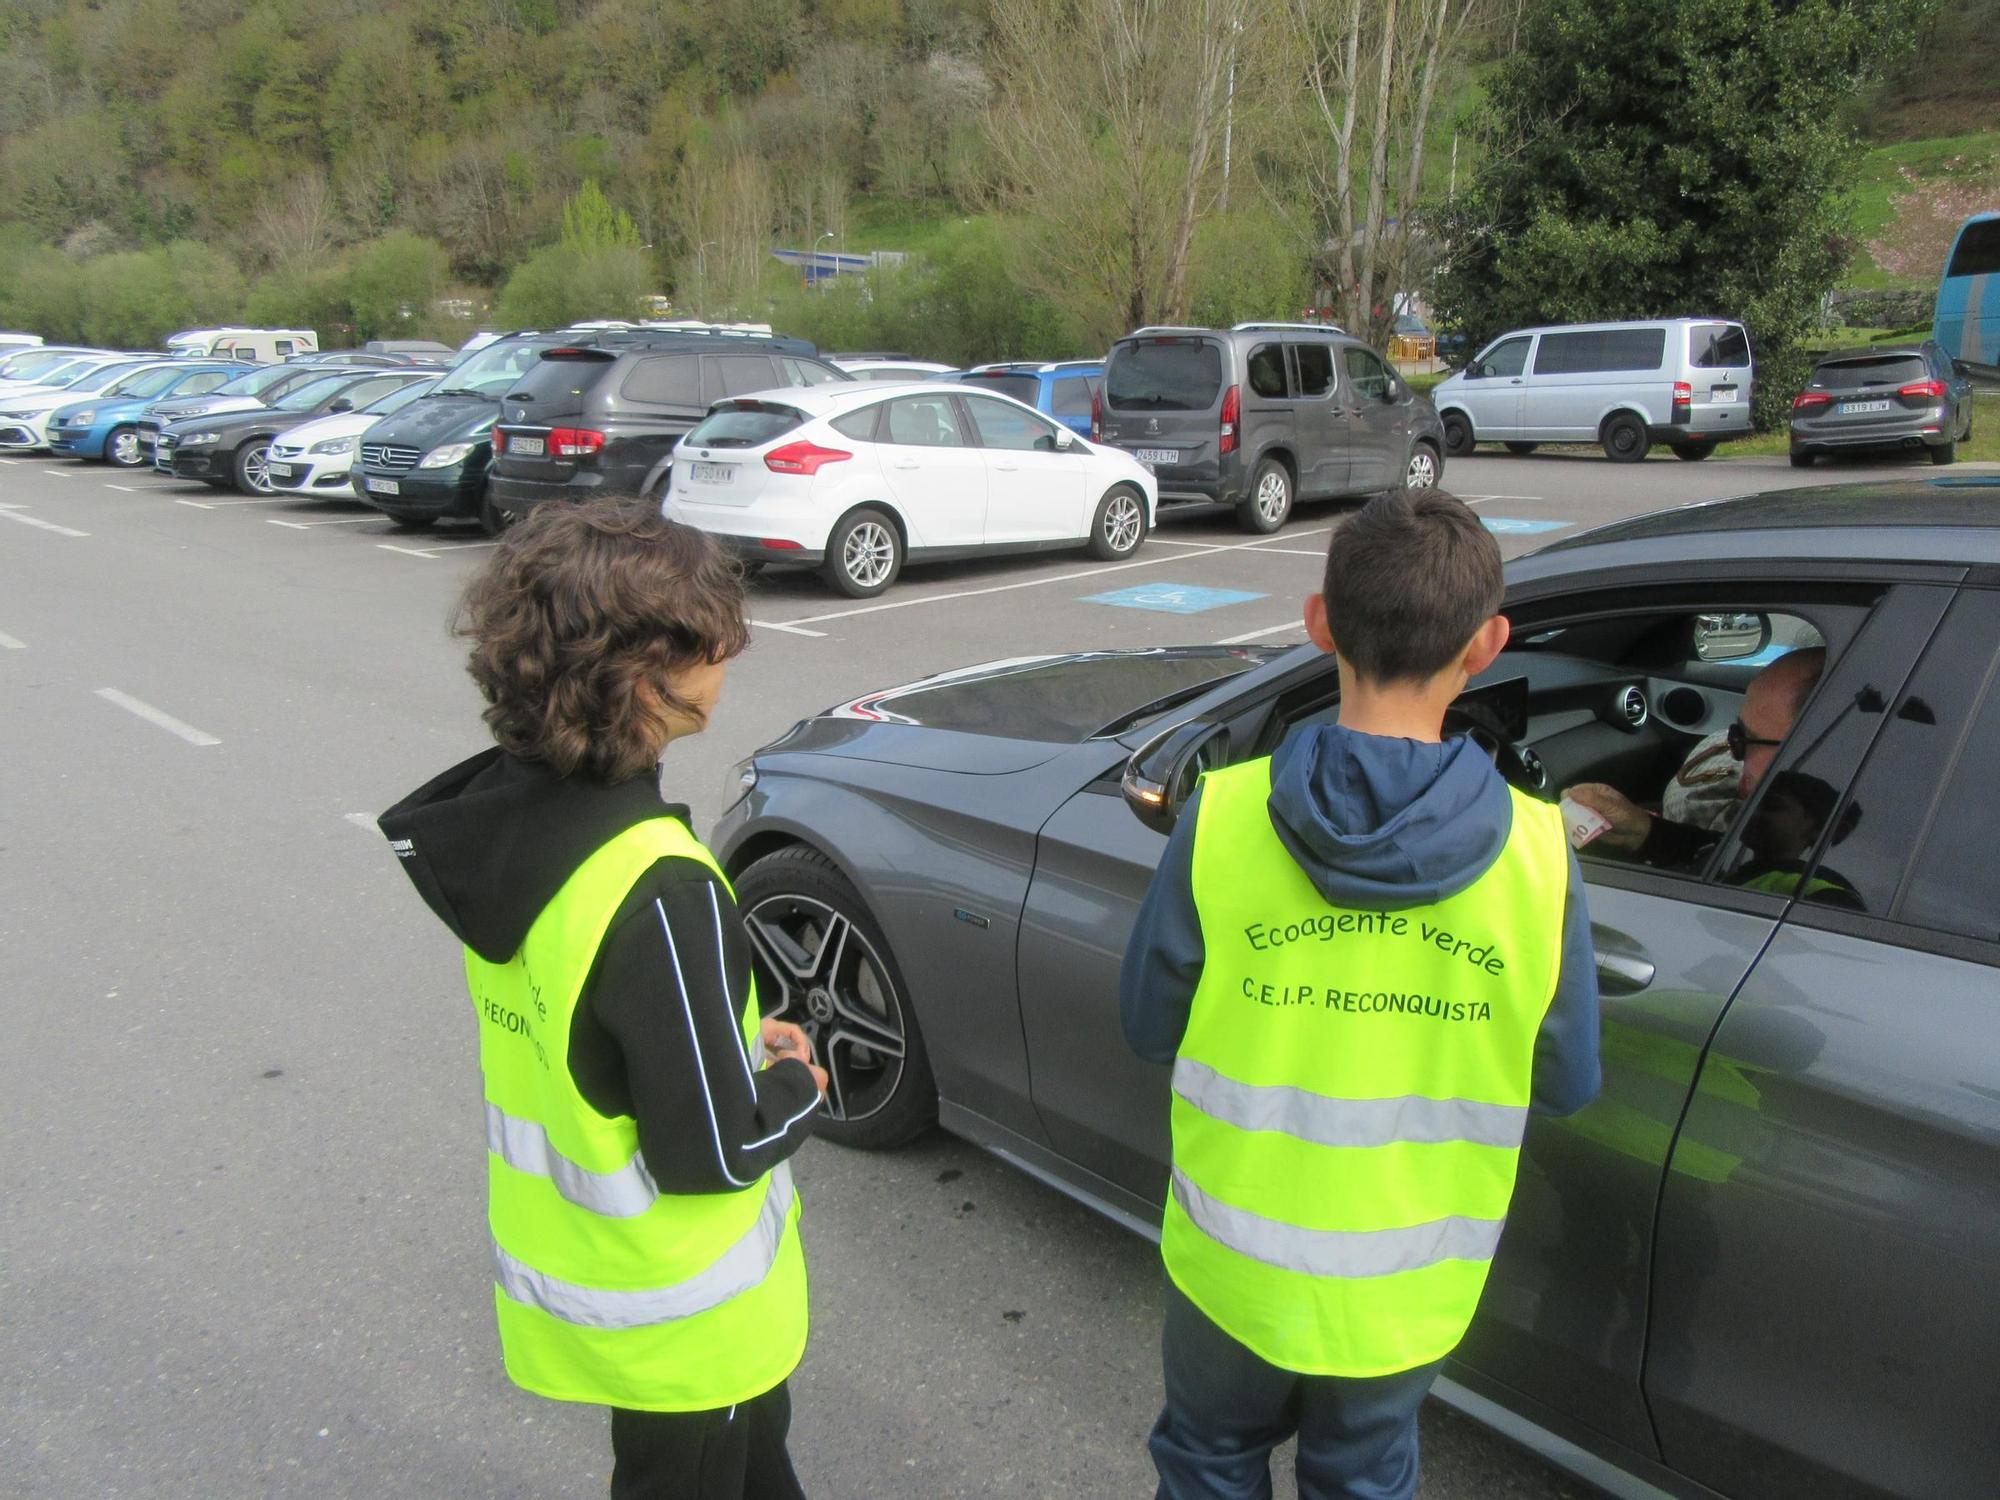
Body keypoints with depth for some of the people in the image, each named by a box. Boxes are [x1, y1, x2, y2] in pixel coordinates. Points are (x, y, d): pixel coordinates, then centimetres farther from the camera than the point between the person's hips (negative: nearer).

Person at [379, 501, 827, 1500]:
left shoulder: (497, 811, -8)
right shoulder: (659, 894, -35)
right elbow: (716, 1150, -27)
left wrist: (737, 1042, 2)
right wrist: (800, 1087, -8)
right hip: (674, 1321, -7)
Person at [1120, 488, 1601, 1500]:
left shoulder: (1222, 821, -21)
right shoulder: (1536, 856, -18)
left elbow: (1148, 1030, -9)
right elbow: (1567, 1086, -6)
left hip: (1235, 1269, -1)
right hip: (1405, 1292, 1)